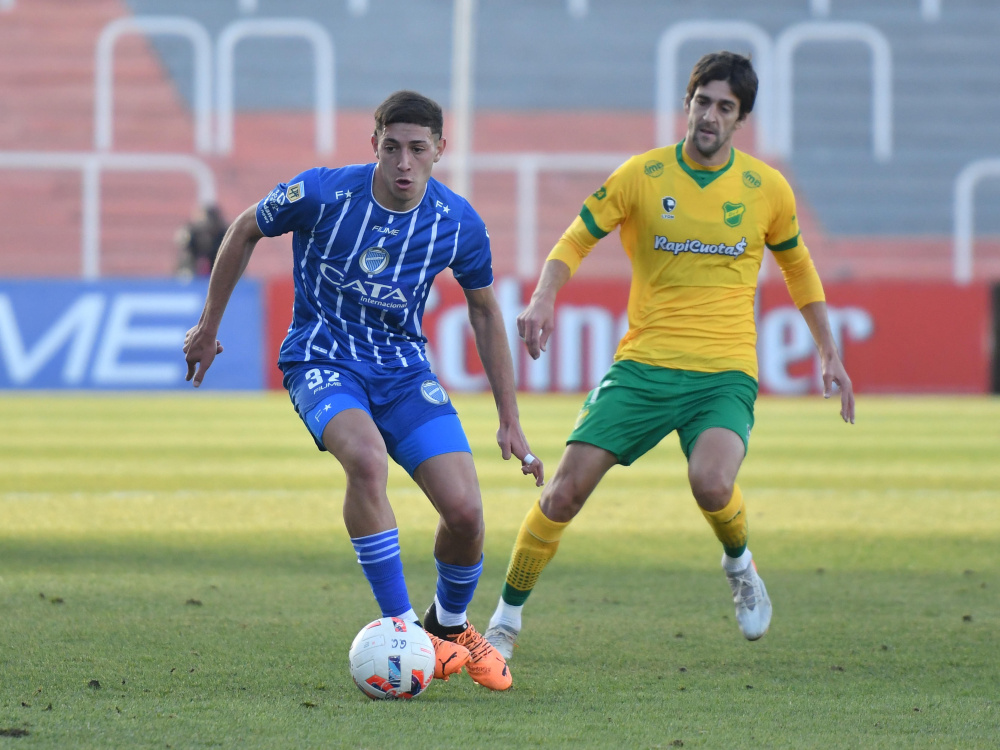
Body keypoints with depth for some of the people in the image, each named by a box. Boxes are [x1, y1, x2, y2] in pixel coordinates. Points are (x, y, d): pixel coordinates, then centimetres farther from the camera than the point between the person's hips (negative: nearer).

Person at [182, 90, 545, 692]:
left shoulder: (459, 224, -9)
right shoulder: (322, 194, -17)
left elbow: (485, 310, 8)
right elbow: (245, 232, 2)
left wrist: (510, 419, 9)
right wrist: (209, 326, 10)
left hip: (404, 367, 3)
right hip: (322, 360, -3)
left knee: (465, 510, -13)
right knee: (367, 458, -36)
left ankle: (451, 624, 20)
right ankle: (403, 630, -24)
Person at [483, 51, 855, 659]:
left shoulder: (767, 189, 5)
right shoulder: (643, 175, 0)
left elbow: (798, 267, 21)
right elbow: (576, 241, 6)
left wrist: (830, 354, 20)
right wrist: (543, 300, -13)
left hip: (725, 373, 0)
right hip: (643, 364, 1)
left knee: (712, 484, -29)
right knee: (566, 489, -9)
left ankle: (739, 564, 7)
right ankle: (506, 620, 9)